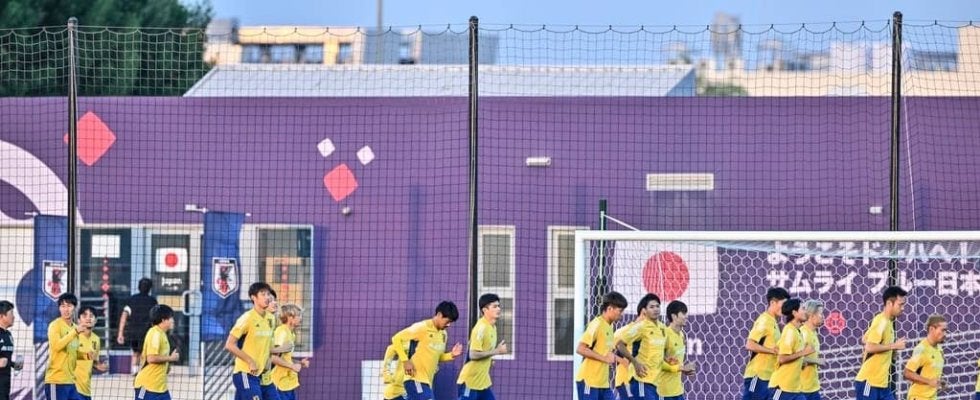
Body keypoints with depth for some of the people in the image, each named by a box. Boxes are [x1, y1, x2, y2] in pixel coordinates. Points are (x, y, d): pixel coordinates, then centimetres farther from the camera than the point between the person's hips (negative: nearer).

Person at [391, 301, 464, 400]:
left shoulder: (443, 334, 13)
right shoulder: (421, 328, -10)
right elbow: (396, 339, -9)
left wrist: (451, 355, 4)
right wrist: (406, 361, -16)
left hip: (427, 381, 8)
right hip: (415, 380, -8)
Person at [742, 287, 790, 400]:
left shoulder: (772, 322, 15)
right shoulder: (764, 321, -12)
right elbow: (749, 345, -20)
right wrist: (771, 350, -18)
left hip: (767, 377, 9)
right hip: (757, 375, -9)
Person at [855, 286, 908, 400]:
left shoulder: (887, 322, 12)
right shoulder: (881, 322, -15)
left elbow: (864, 339, 23)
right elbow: (869, 347, -25)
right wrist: (894, 346, -18)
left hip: (882, 383, 9)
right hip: (869, 382, -9)